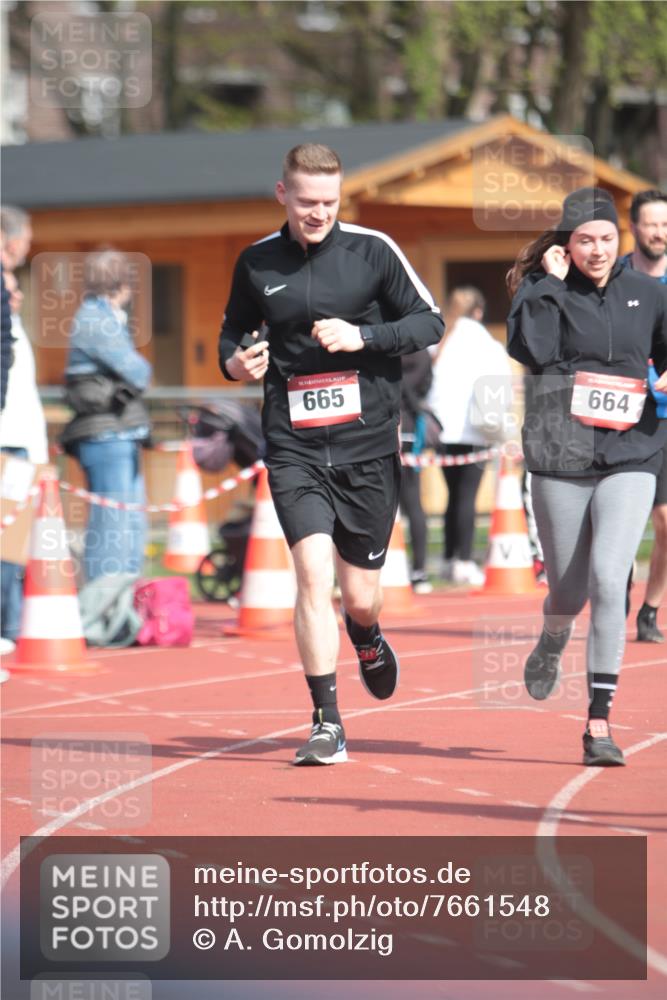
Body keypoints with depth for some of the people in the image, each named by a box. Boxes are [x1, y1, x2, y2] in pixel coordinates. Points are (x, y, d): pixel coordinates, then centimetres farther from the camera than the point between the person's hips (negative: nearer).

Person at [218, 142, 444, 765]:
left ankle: (366, 638, 45)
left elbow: (430, 322, 1)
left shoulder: (372, 251, -1)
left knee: (360, 595, 6)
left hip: (368, 445, 0)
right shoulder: (256, 263, 5)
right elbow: (234, 330, 20)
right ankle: (327, 723, -10)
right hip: (294, 450, 0)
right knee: (313, 573, -18)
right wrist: (235, 361, -3)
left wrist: (362, 336, -14)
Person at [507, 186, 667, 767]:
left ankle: (600, 721, -11)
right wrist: (551, 282, -13)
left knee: (609, 579, -16)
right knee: (569, 590, 9)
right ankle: (552, 643, 48)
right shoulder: (543, 292, 1)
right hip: (560, 458, 0)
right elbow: (531, 350, -17)